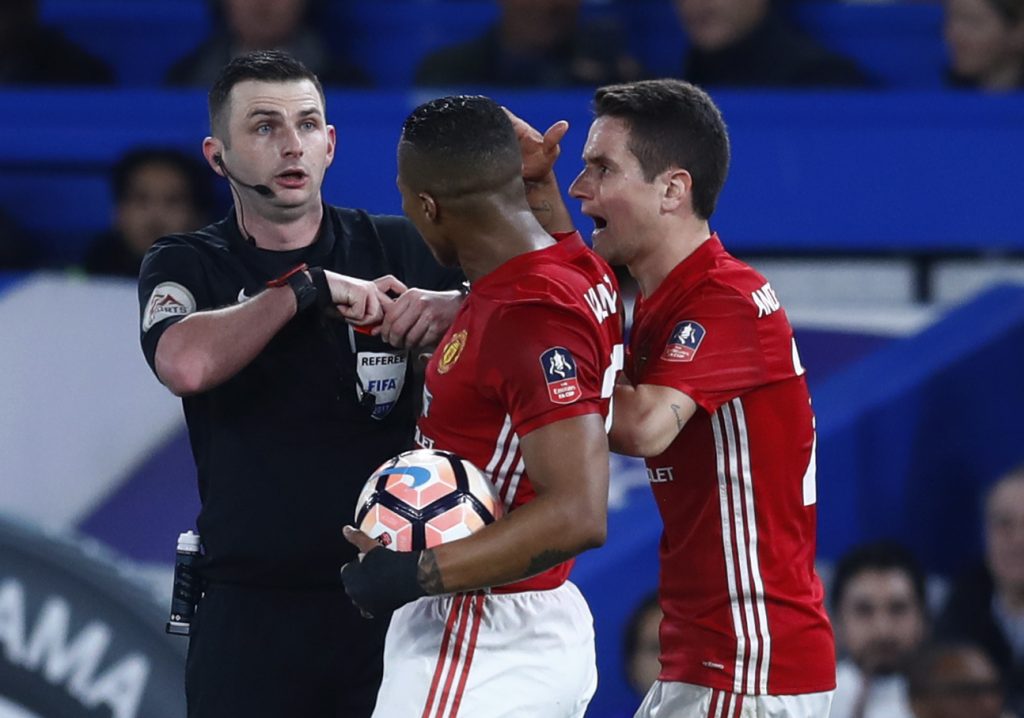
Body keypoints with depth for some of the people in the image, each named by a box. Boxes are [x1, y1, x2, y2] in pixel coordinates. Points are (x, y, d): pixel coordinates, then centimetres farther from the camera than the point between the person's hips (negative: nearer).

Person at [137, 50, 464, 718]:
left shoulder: (400, 249, 7)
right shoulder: (186, 266, 5)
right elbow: (186, 364, -17)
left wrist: (451, 306, -18)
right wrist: (309, 288, -14)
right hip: (252, 610, 0)